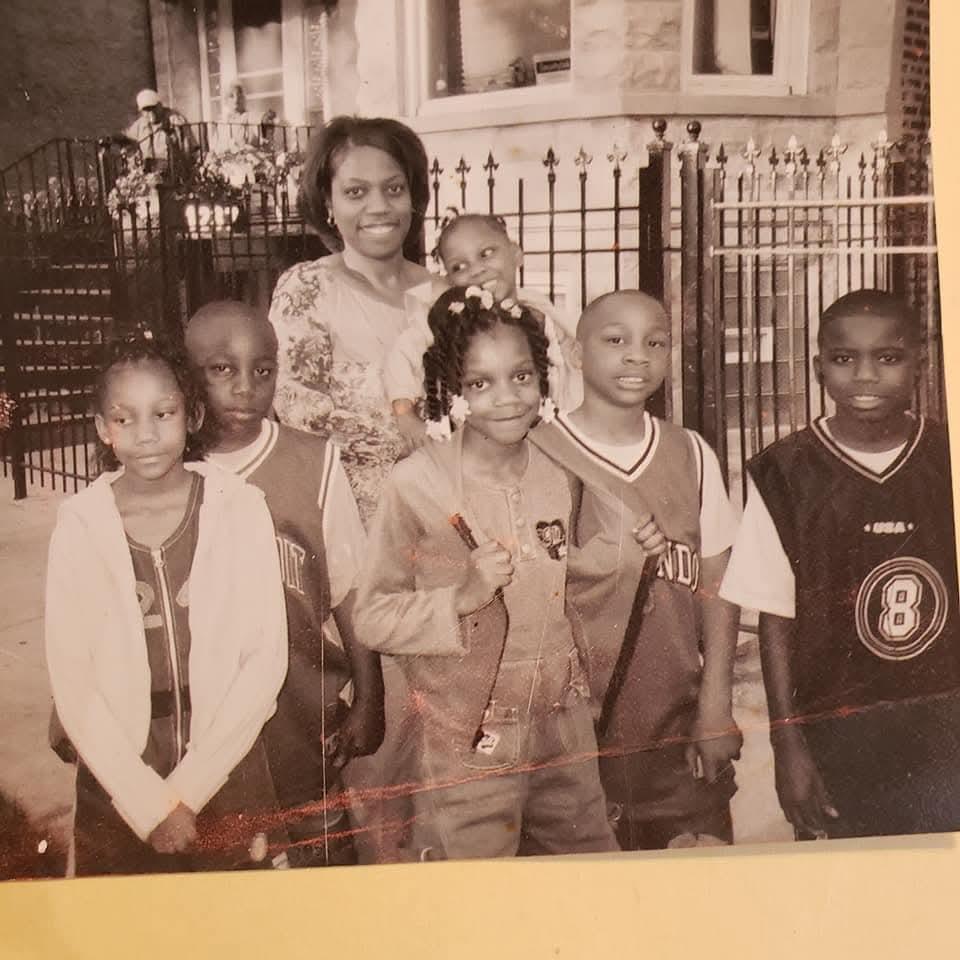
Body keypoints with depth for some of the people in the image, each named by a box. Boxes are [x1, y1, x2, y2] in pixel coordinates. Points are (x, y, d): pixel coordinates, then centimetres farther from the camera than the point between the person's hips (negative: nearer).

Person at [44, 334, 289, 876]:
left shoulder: (240, 509, -6)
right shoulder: (81, 526, -6)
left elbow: (266, 656, -8)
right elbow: (73, 683, -6)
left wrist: (186, 790, -11)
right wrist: (148, 803, -11)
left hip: (228, 775, 0)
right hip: (117, 789, 0)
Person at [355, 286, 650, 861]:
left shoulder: (560, 472, 1)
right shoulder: (416, 483, -14)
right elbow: (373, 619, -12)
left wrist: (630, 548, 3)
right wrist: (461, 599, -24)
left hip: (564, 722, 5)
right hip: (468, 739, -4)